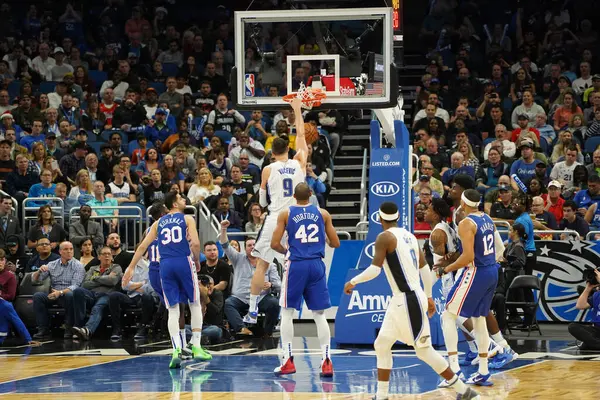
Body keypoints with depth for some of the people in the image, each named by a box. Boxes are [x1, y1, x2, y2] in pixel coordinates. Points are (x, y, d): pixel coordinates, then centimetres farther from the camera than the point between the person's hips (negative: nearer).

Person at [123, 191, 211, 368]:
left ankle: (177, 350, -13)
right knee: (195, 305, 12)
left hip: (165, 265, 3)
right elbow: (195, 243, -8)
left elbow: (143, 246, 12)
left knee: (173, 310, 3)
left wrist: (130, 268, 14)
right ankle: (196, 346, 7)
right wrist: (197, 261, 8)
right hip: (184, 261, -3)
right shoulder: (187, 219, 6)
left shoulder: (158, 223, 18)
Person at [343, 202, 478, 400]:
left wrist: (352, 282, -5)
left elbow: (375, 270, -20)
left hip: (408, 300, -9)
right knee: (382, 344, 13)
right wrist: (429, 296, 26)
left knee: (424, 350, -4)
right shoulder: (409, 235, 13)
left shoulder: (384, 237, -11)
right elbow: (425, 268, 17)